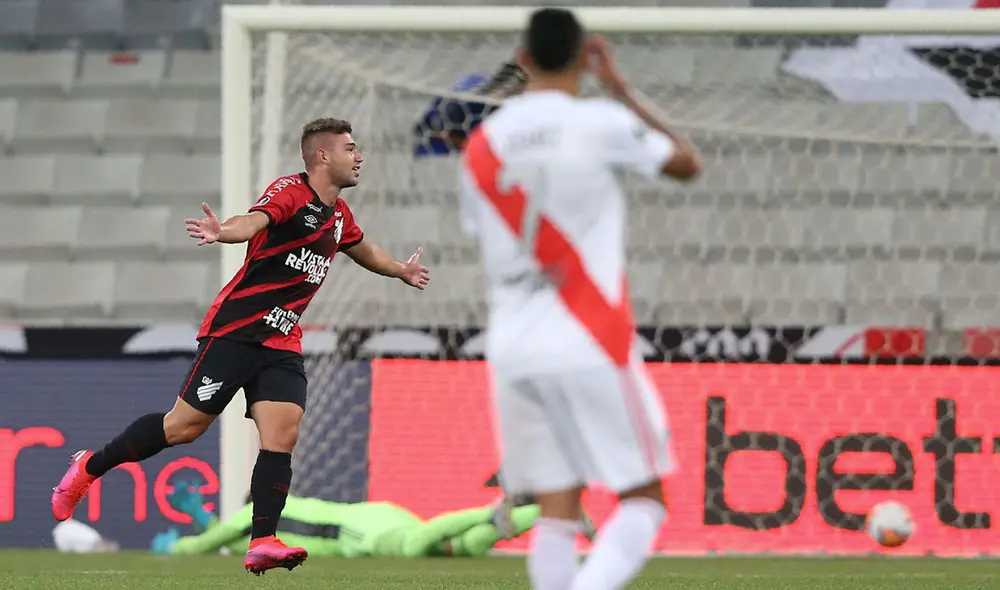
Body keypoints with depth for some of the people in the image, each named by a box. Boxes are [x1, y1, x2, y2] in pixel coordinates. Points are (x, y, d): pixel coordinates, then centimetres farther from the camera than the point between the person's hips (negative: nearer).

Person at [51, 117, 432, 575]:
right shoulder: (291, 192, -11)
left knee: (283, 435, -12)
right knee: (185, 425, -4)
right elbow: (255, 221, -33)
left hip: (282, 345, 7)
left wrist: (402, 271, 53)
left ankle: (262, 544, -16)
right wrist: (223, 232, -55)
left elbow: (363, 249, 39)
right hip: (236, 329, -7)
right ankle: (89, 468, 15)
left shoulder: (339, 215, 15)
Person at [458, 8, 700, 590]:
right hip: (591, 347, -5)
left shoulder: (481, 147, 8)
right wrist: (619, 86, 14)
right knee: (644, 499, 3)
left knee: (557, 512, 7)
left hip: (513, 351, 5)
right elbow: (687, 163, 9)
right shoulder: (599, 123, -6)